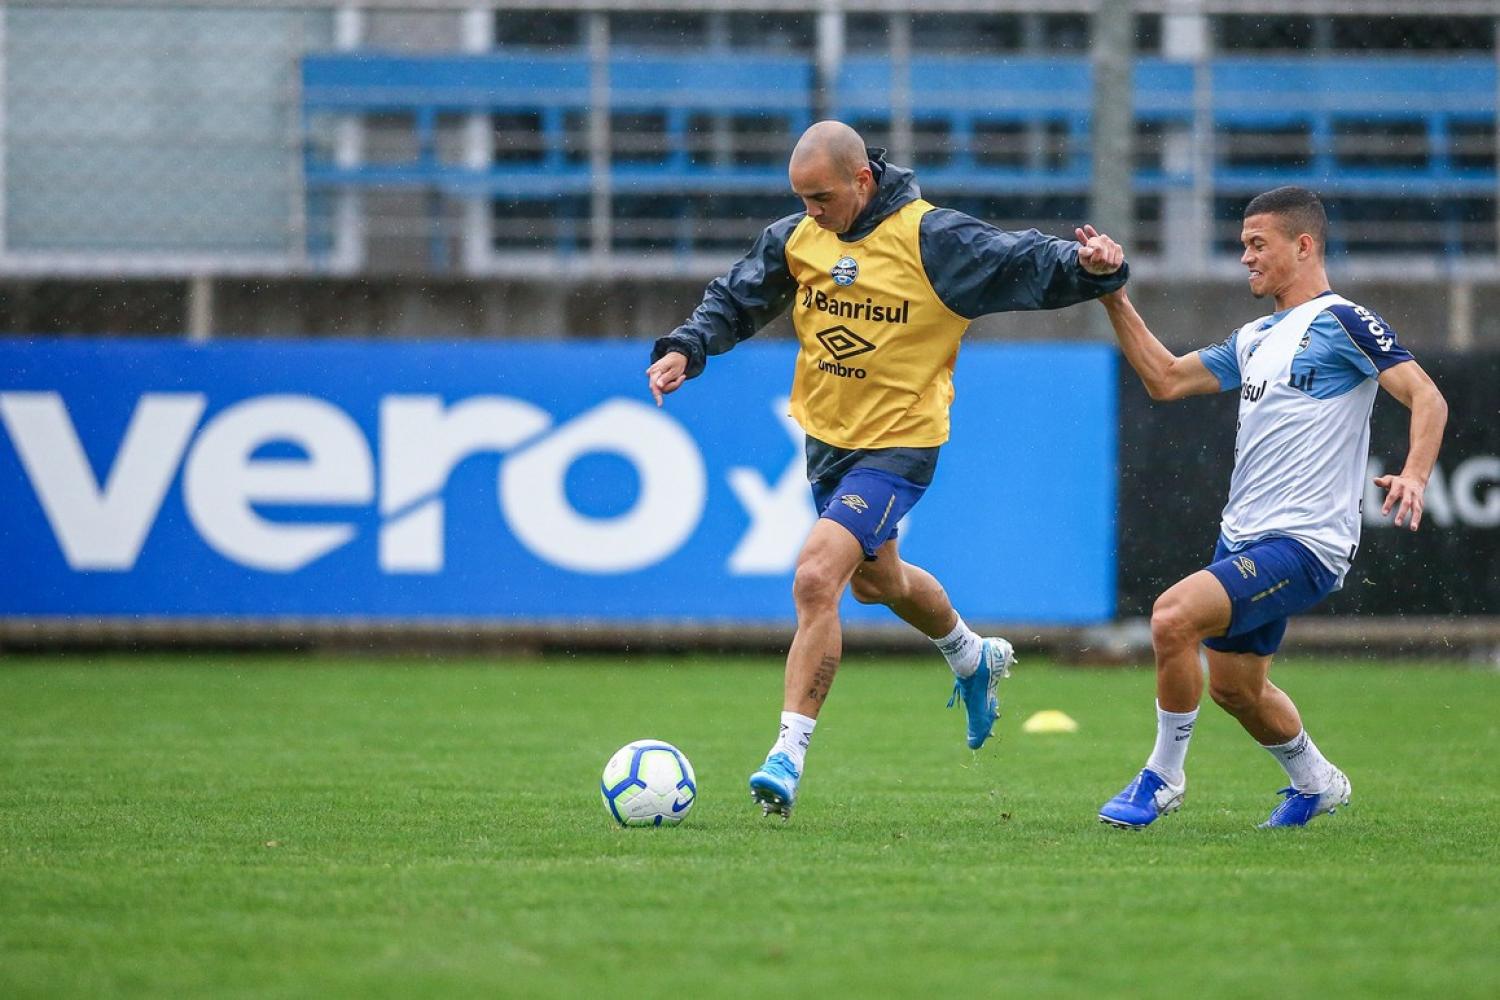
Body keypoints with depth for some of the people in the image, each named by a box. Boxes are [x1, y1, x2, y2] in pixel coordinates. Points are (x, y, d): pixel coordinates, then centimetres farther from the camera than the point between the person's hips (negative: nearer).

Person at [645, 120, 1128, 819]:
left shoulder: (932, 239, -19)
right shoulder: (797, 238, -2)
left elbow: (1025, 264, -19)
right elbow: (736, 300, 8)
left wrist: (1086, 266, -38)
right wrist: (686, 349, -9)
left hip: (897, 447, -7)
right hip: (826, 439, 7)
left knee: (816, 579, -22)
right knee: (877, 581, 27)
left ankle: (789, 753, -19)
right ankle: (973, 658, 57)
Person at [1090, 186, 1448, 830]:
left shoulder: (1341, 323, -9)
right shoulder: (1255, 339, 18)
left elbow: (1427, 397, -17)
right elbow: (1165, 379, 19)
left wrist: (1415, 476, -34)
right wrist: (1114, 298, 10)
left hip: (1303, 544, -9)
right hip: (1244, 537, 10)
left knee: (1173, 617, -25)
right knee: (1234, 686, 17)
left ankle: (1162, 778, -9)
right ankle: (1315, 782, 42)